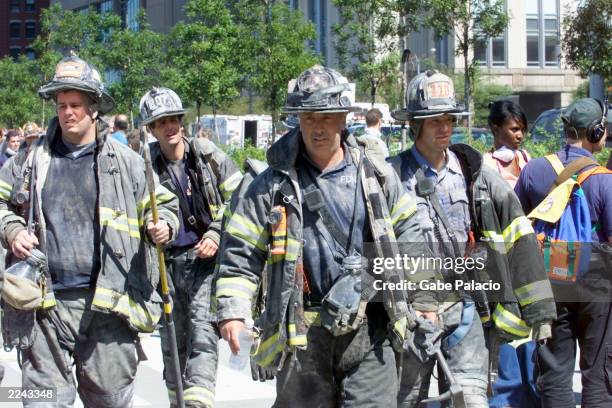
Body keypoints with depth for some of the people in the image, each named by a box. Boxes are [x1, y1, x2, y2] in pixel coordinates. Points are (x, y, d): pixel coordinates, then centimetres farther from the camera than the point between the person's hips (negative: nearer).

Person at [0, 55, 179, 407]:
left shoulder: (125, 161, 6)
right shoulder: (34, 159, 9)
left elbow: (162, 204, 14)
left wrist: (162, 226, -8)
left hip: (110, 299, -1)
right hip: (48, 303, 1)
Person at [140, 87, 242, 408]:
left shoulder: (210, 156, -3)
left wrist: (217, 236, -8)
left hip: (205, 258, -2)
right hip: (168, 262, 2)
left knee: (203, 334, -17)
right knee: (173, 341, 11)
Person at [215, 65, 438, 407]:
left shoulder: (376, 173, 4)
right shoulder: (273, 185, -1)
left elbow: (409, 236, 12)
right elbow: (240, 254, -1)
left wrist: (424, 300, 10)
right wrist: (232, 312, -13)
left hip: (369, 329, 1)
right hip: (302, 333, 0)